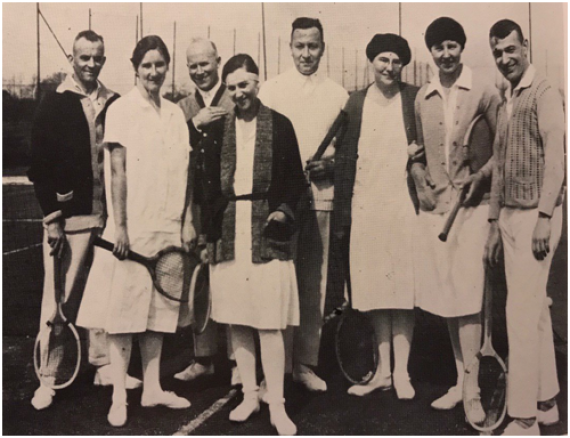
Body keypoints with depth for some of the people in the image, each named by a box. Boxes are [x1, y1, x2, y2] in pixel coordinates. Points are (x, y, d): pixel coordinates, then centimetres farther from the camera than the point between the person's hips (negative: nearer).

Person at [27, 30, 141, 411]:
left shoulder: (115, 104, 10)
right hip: (69, 216, -3)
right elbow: (40, 164, -2)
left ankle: (104, 364, 22)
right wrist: (52, 217, -8)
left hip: (109, 215, 3)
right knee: (60, 297, -1)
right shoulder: (54, 104, 1)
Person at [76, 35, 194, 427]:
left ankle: (152, 388, 20)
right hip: (132, 228, -5)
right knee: (123, 309, -1)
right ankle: (119, 398, 7)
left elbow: (183, 173, 12)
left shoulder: (175, 114, 11)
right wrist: (120, 226, -13)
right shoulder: (122, 110, -3)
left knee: (159, 308, 10)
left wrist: (187, 221, 8)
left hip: (167, 227, 5)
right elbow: (118, 172, -8)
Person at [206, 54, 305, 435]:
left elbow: (295, 178, 4)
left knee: (269, 323, -4)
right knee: (236, 320, 9)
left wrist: (284, 210, -9)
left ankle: (277, 405, 8)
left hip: (267, 233, -3)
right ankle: (250, 394, 24)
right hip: (228, 233, 3)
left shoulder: (280, 125, 4)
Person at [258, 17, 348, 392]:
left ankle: (306, 362, 15)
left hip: (320, 194, 1)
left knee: (314, 282, 5)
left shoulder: (337, 94, 11)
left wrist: (333, 163, -8)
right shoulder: (270, 90, 8)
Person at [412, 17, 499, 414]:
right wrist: (421, 181, 2)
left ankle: (471, 387, 2)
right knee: (445, 296, 9)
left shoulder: (483, 92, -3)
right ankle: (462, 380, 21)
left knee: (467, 296, -7)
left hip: (471, 204, -4)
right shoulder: (422, 98, 10)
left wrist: (481, 176, -14)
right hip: (434, 205, 5)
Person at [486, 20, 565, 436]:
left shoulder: (544, 93, -7)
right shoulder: (505, 101, 17)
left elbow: (556, 159, -14)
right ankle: (546, 401, 24)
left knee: (521, 313, -8)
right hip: (510, 216, 8)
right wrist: (495, 223, 15)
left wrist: (544, 218, -19)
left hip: (535, 215, -8)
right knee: (536, 310, 13)